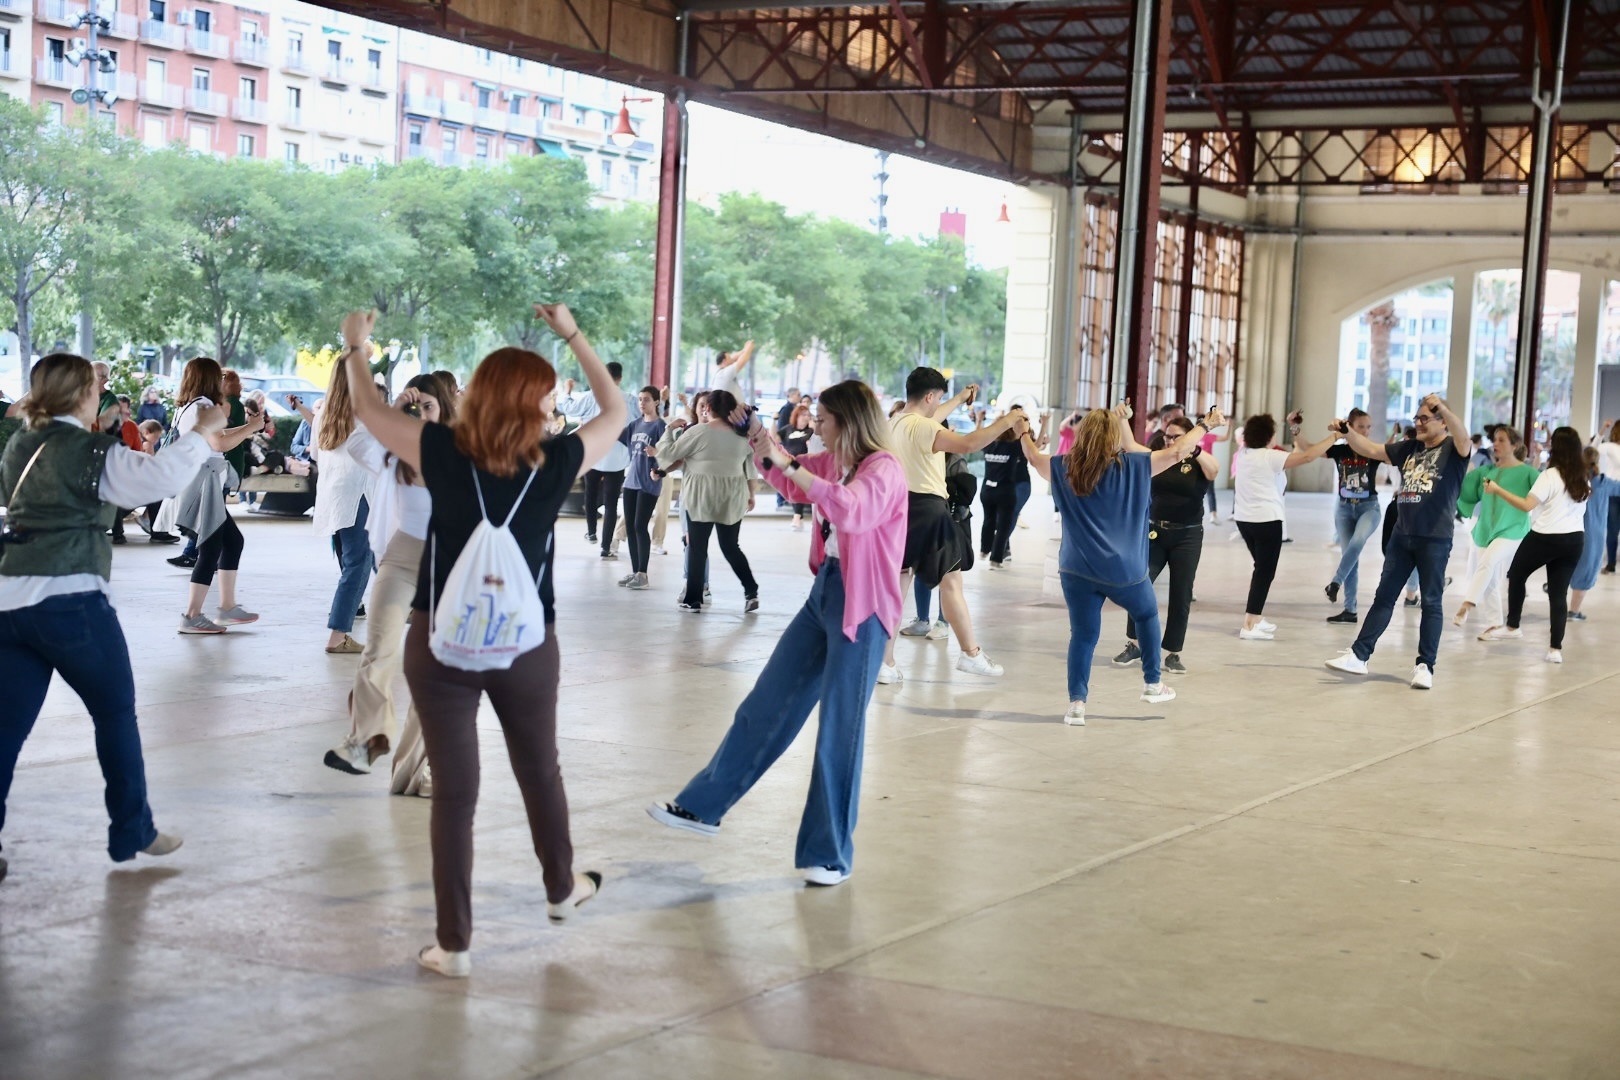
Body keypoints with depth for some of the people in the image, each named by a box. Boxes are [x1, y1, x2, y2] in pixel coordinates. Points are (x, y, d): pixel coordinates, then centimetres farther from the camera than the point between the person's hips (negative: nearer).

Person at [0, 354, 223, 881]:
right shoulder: (91, 451, -6)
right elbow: (159, 478, -18)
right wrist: (202, 432, -6)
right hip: (69, 598, -6)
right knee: (115, 713, 10)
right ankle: (132, 832, 16)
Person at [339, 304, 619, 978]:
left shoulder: (444, 454, -10)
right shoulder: (557, 462, -9)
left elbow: (366, 408, 4)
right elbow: (616, 411, 8)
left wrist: (356, 346, 22)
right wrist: (571, 334, 14)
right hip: (526, 643, 1)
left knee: (454, 792, 3)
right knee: (540, 769, 24)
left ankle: (455, 945, 6)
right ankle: (562, 887, 45)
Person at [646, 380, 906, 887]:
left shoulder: (883, 470, -16)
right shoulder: (832, 464, 8)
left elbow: (851, 509, -37)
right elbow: (789, 482, 28)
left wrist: (788, 463, -32)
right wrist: (759, 444, 11)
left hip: (861, 609, -8)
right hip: (824, 592, 8)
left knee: (839, 731, -2)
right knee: (765, 706, 13)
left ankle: (830, 855, 10)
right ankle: (702, 806, 24)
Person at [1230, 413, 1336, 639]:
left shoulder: (1242, 454, 6)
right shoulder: (1270, 456, -15)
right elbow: (1308, 456, -23)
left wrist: (1291, 431, 23)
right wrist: (1334, 437, -15)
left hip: (1244, 518, 8)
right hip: (1267, 520, -8)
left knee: (1261, 567, 21)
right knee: (1265, 571, -3)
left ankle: (1256, 617, 24)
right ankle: (1249, 625, -9)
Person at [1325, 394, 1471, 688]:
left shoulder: (1452, 449, -4)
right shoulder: (1409, 448, 14)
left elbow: (1463, 436, -25)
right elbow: (1371, 450, 18)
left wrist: (1442, 407, -43)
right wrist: (1347, 433, 0)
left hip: (1435, 539, -6)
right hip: (1402, 535, 6)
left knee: (1431, 602, 1)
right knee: (1384, 597, 8)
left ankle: (1425, 666, 6)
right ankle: (1359, 655, 10)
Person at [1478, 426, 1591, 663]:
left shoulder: (1550, 476, -15)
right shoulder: (1584, 479, 7)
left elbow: (1527, 505, -21)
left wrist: (1498, 490, -17)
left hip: (1545, 537, -5)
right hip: (1575, 540, 5)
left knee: (1516, 575, 19)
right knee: (1559, 592, 6)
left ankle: (1512, 626, 23)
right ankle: (1556, 648, 0)